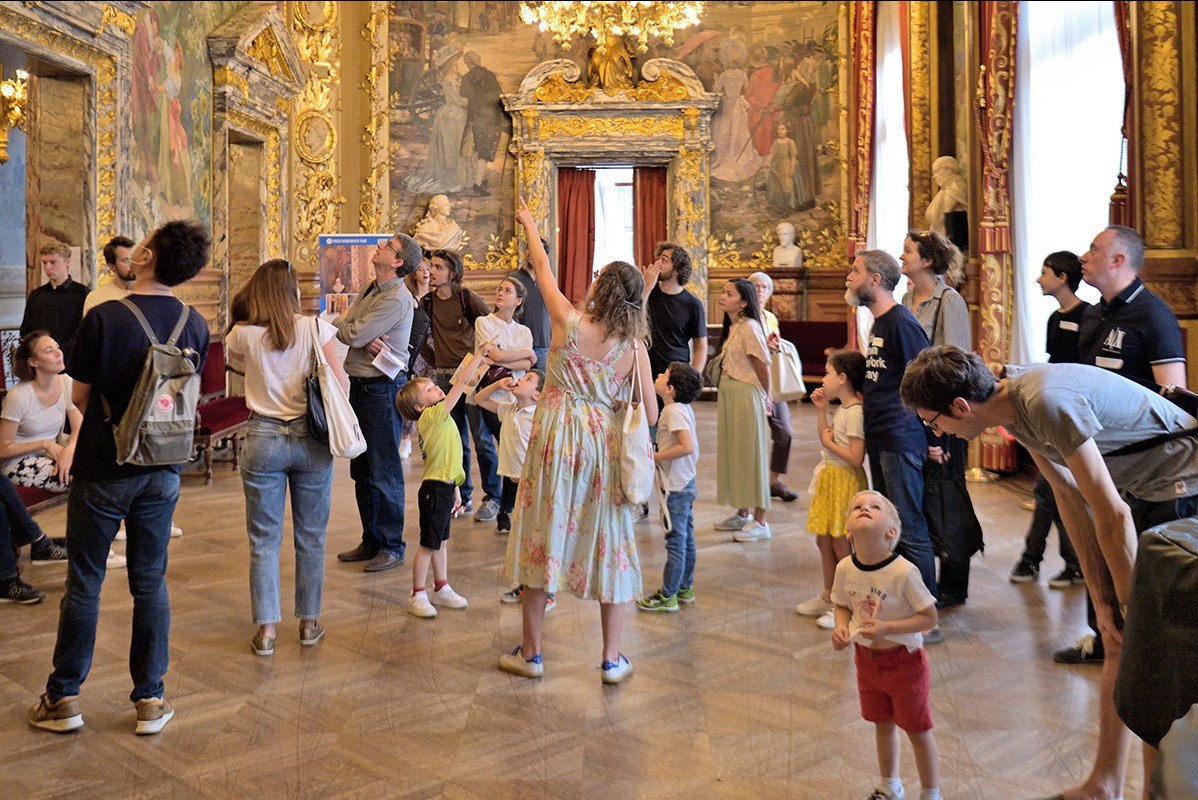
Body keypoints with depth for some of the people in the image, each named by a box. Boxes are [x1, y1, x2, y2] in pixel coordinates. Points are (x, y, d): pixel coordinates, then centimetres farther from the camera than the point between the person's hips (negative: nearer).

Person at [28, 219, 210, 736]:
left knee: (83, 583, 10)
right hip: (163, 470, 3)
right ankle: (150, 700, 17)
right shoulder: (195, 324, -5)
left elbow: (80, 398, -6)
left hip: (103, 469, -3)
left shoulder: (104, 318, -16)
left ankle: (63, 698, 21)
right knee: (151, 582, 11)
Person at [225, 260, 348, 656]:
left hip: (263, 441, 0)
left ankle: (266, 629, 12)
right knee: (311, 536, 12)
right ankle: (309, 623, 21)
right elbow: (342, 385, -6)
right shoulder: (316, 329, -6)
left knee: (264, 539, 8)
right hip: (311, 440, 0)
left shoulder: (242, 335, -3)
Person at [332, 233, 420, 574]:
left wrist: (339, 325, 2)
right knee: (361, 469, 15)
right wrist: (364, 339, -15)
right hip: (359, 385, 10)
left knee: (384, 471, -3)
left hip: (382, 388, -9)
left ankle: (392, 546, 8)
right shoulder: (370, 289, 14)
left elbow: (352, 334, -19)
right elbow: (343, 323, 4)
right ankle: (371, 540, 26)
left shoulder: (397, 299, -16)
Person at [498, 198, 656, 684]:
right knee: (608, 543, 10)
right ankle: (612, 659, 17)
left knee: (542, 536, 9)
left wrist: (529, 225, 24)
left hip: (557, 438, -1)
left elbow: (543, 269, 7)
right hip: (604, 445, 1)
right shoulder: (634, 346, -6)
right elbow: (651, 416, -4)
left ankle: (530, 653, 19)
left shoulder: (569, 322, -10)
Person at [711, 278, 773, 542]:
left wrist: (765, 398, -3)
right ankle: (742, 514, 26)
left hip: (747, 396, -9)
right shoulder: (732, 327, 10)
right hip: (729, 395, 9)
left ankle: (760, 522, 5)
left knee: (751, 453, -3)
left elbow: (763, 368, -14)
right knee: (733, 452, 14)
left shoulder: (749, 327, -16)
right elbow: (730, 364, 11)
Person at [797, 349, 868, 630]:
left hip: (845, 481, -10)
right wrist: (821, 410, 10)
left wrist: (830, 443, -14)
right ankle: (828, 596, 31)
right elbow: (827, 440, 15)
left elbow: (856, 458, -25)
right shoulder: (841, 409, 8)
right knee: (823, 539, 17)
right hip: (830, 478, 10)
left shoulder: (855, 413, -21)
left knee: (841, 544, -1)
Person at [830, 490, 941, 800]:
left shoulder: (904, 572, -27)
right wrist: (841, 627, -16)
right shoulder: (845, 568, -12)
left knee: (917, 729, 13)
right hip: (866, 658, 5)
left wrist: (887, 628, -30)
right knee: (882, 725, 24)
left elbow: (929, 617, -20)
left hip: (903, 661, -5)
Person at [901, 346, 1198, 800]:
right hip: (1144, 490, 9)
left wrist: (1132, 606, -14)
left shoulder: (1047, 403, -30)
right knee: (1118, 643, 13)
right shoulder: (1015, 407, -1)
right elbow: (1071, 499, 3)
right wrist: (1102, 598, 3)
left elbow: (1112, 514, -25)